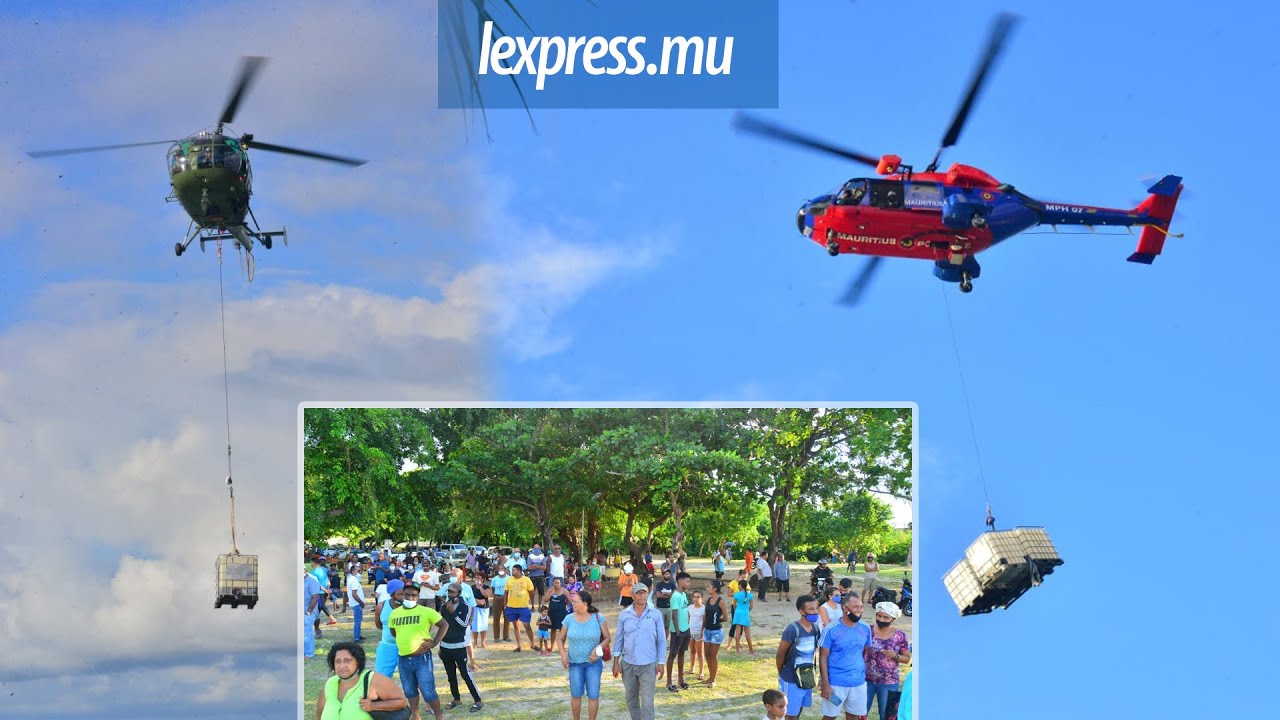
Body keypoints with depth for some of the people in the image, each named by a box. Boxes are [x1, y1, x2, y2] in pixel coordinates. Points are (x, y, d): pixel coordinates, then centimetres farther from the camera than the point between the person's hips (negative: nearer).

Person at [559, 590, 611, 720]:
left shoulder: (598, 618, -9)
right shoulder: (569, 619, -5)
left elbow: (607, 638, -2)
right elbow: (561, 639, 7)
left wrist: (598, 649, -19)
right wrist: (563, 654, -11)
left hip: (593, 662, -1)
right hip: (574, 662, 1)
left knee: (593, 695, 0)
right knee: (576, 694, 7)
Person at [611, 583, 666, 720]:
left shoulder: (655, 614, -3)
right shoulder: (624, 614, 0)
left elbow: (661, 640, 1)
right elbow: (619, 639, 6)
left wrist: (660, 663, -1)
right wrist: (616, 663, 2)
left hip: (648, 665, -2)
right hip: (628, 664, 2)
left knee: (647, 703, -7)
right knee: (631, 701, 15)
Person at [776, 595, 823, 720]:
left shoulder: (816, 629, 0)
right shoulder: (792, 630, -21)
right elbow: (780, 654, -12)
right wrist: (782, 674, 0)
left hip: (807, 678, 6)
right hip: (791, 679, -6)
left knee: (799, 710, 17)